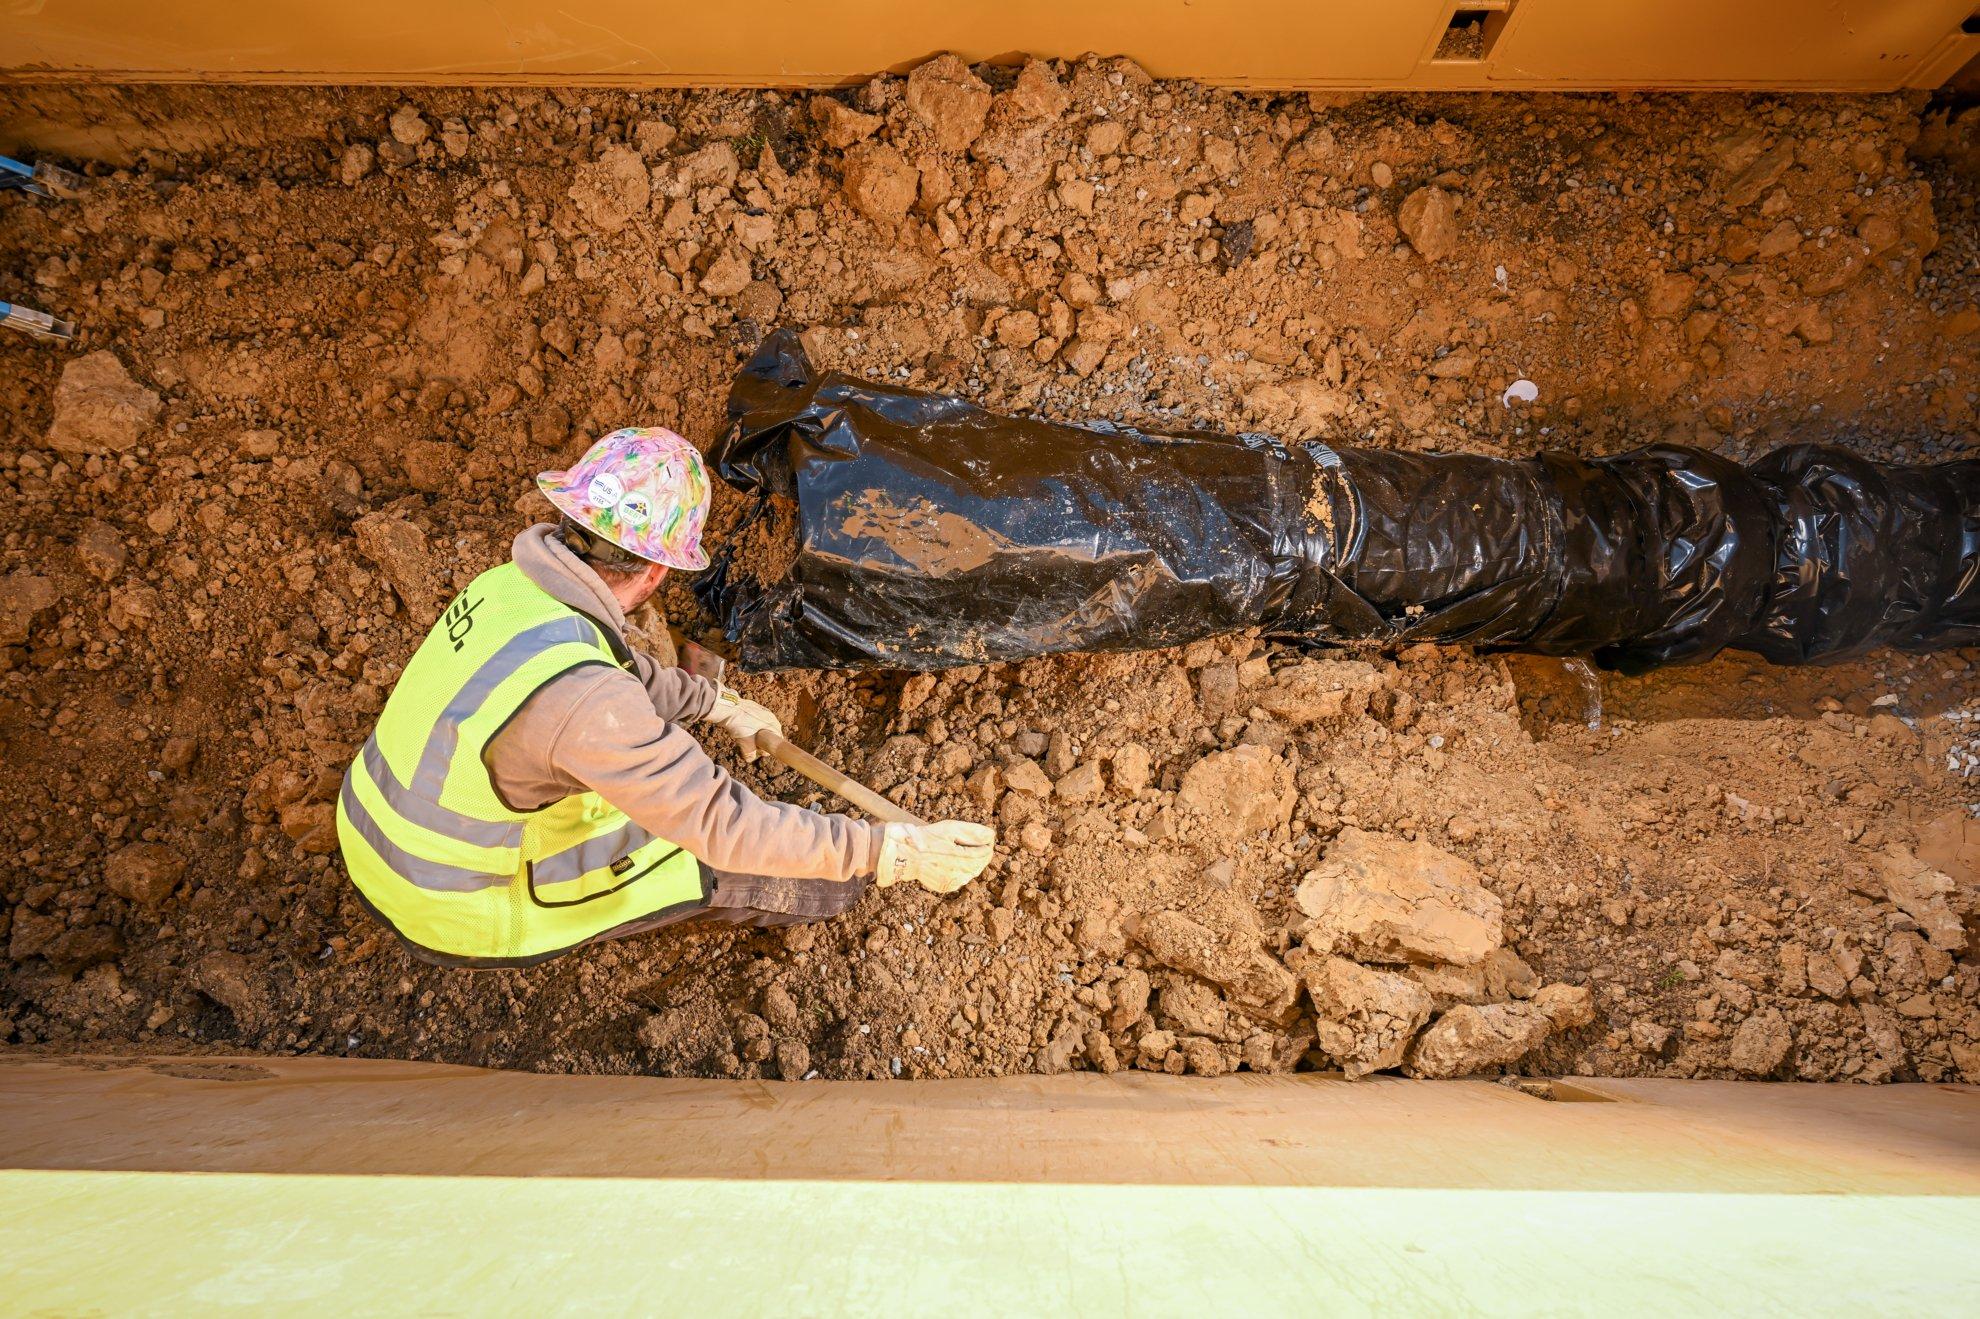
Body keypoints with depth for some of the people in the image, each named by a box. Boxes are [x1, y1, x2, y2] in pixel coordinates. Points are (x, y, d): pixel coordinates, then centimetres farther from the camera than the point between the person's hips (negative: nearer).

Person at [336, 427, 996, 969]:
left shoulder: (512, 584, -10)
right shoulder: (578, 696, -37)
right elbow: (721, 825, -33)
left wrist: (718, 705, 20)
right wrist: (893, 852, -29)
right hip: (459, 918, -7)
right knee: (722, 868, 2)